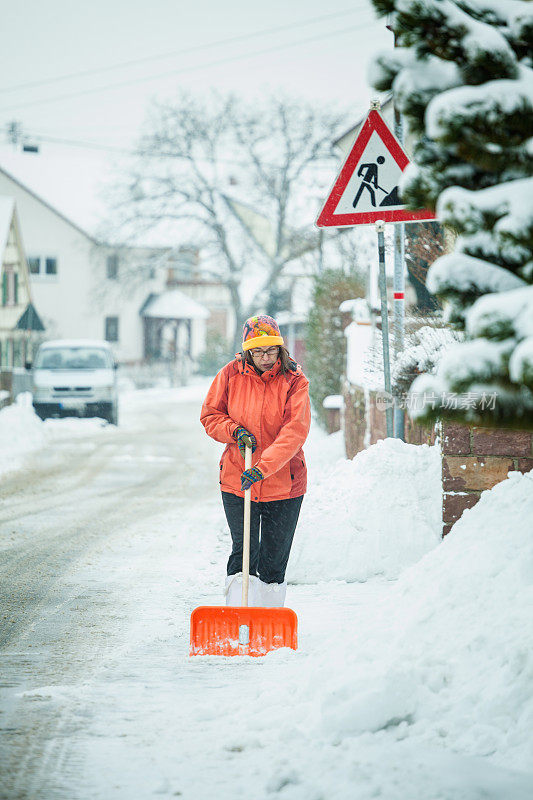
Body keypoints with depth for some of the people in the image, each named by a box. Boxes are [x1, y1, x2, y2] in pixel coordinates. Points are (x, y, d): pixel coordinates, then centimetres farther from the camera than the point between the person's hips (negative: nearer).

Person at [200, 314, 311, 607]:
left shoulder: (295, 381, -8)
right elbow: (210, 416, 9)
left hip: (283, 483, -1)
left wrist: (264, 467, -29)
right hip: (236, 480, 1)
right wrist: (234, 431, -12)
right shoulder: (231, 374, -1)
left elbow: (295, 431, -18)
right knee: (243, 554, -5)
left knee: (274, 561, 6)